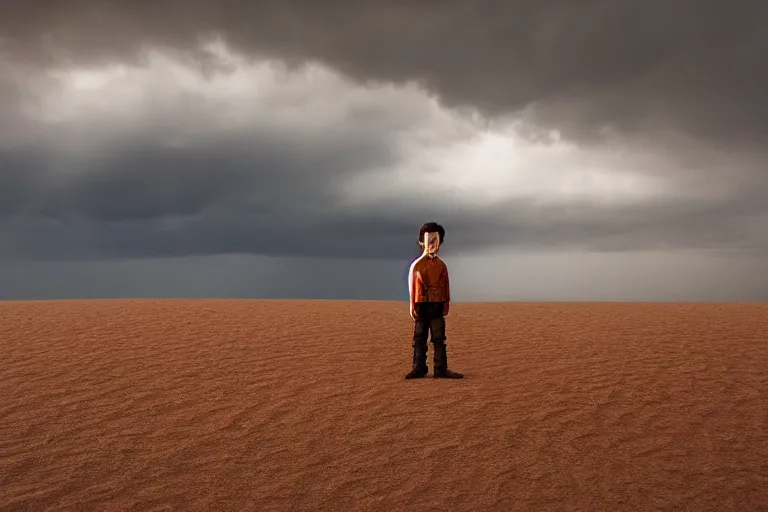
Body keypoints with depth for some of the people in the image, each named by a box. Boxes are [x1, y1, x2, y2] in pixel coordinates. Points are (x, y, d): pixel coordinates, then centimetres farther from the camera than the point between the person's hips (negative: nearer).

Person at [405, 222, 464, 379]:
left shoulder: (441, 265, 8)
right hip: (421, 306, -2)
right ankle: (419, 369, 11)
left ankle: (441, 370, 5)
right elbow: (412, 287, -1)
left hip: (437, 306, 2)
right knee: (419, 339, 4)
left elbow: (446, 287, 10)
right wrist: (413, 307, -5)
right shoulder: (416, 265, 1)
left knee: (439, 339, 2)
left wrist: (446, 305, 4)